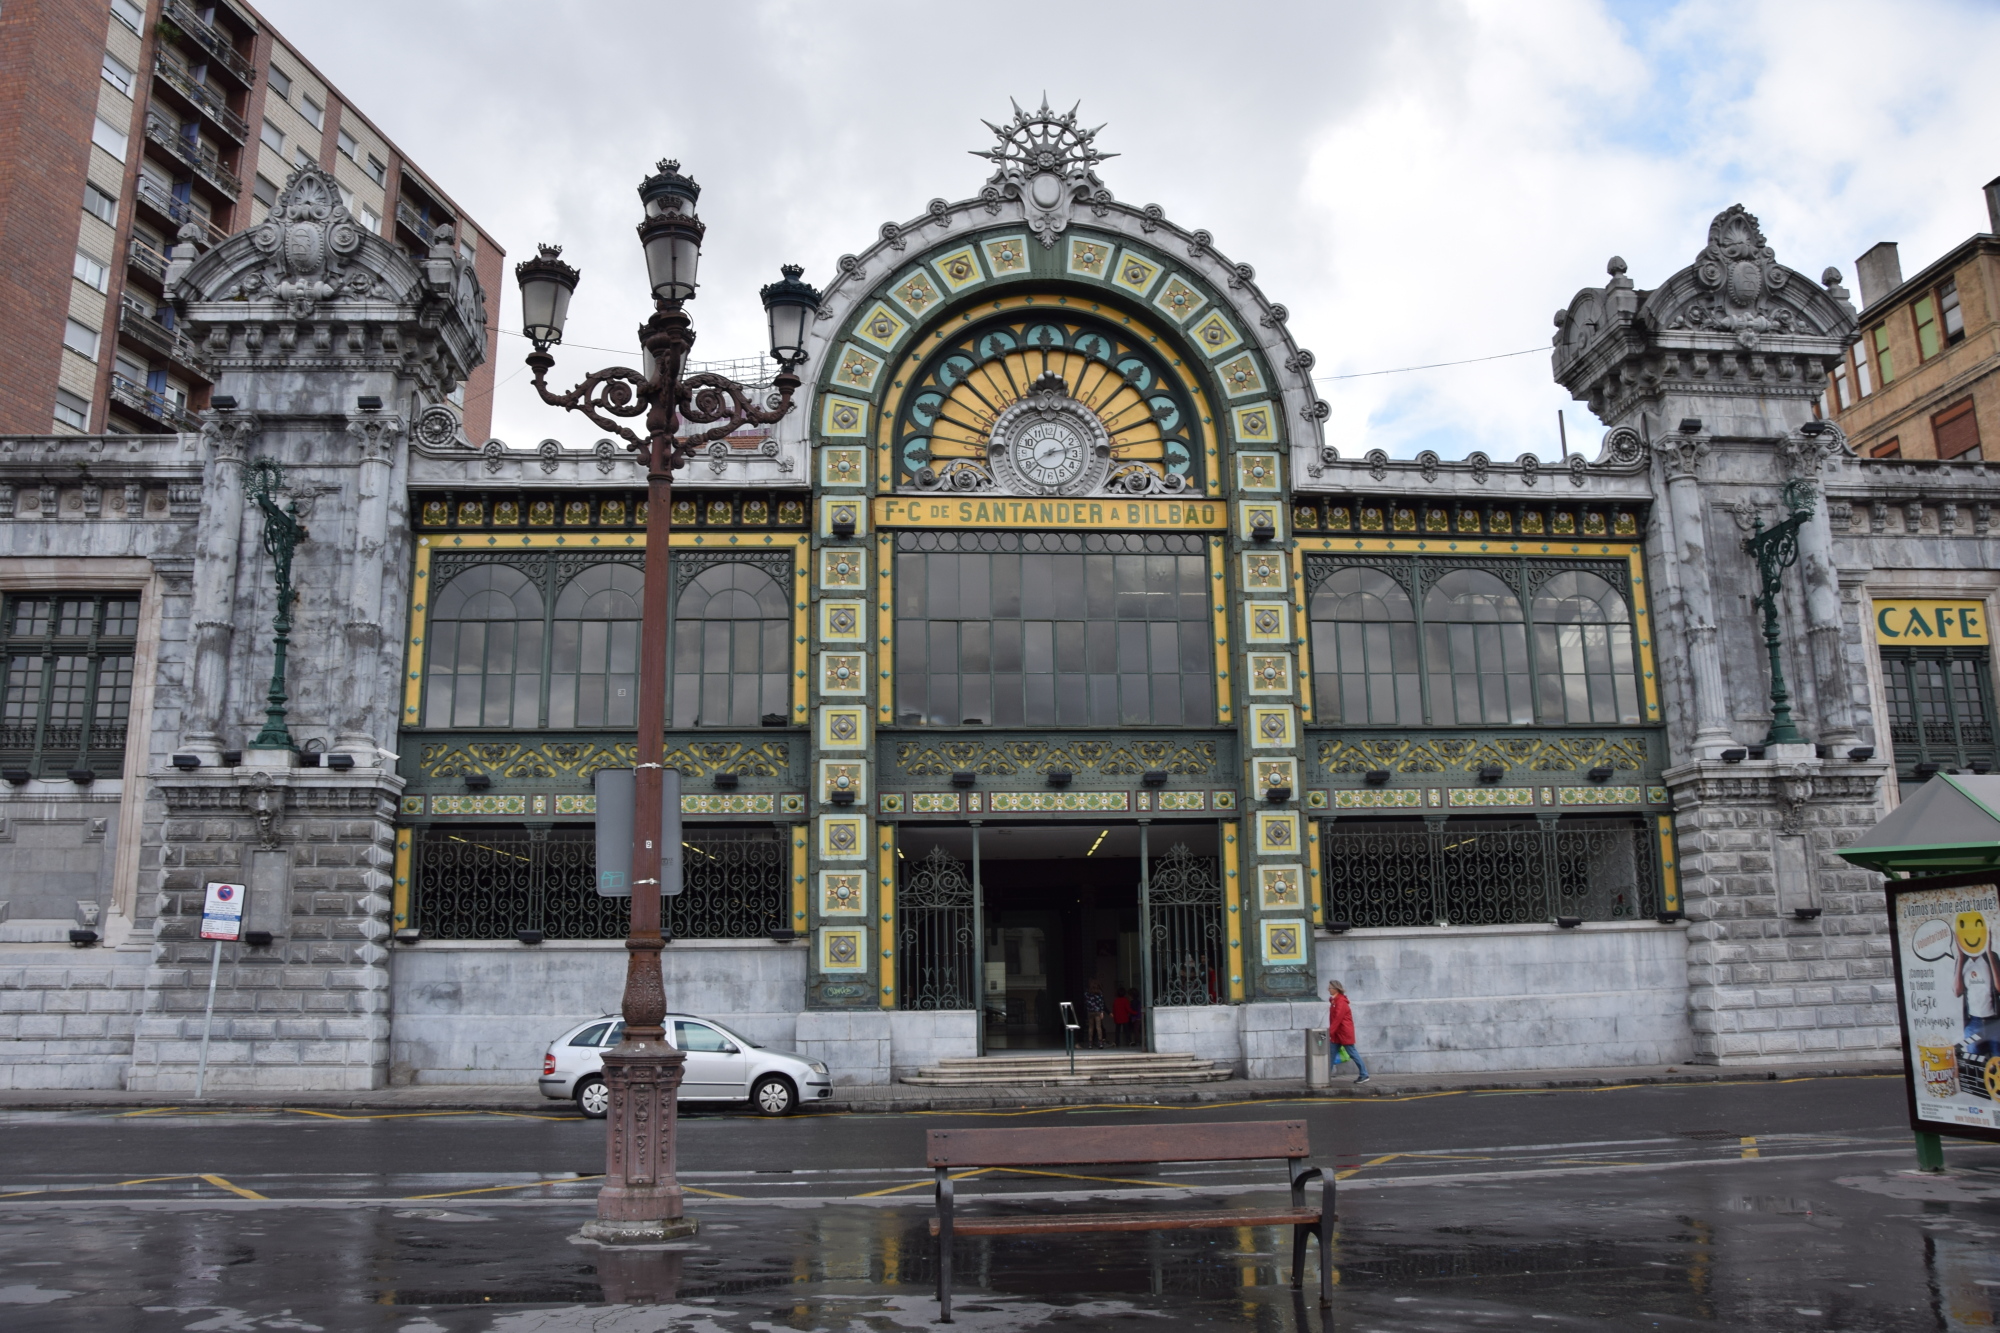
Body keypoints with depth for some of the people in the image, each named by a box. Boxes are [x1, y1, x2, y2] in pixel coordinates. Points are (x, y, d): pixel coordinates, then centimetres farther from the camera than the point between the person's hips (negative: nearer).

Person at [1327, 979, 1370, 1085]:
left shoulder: (1340, 1002, -18)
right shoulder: (1334, 1001, 12)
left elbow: (1337, 1018, -24)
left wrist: (1330, 1032, -25)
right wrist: (1331, 1031, 15)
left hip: (1344, 1032, -9)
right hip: (1337, 1033, 9)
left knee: (1352, 1053, -2)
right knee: (1331, 1053, 6)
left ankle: (1364, 1075, 7)